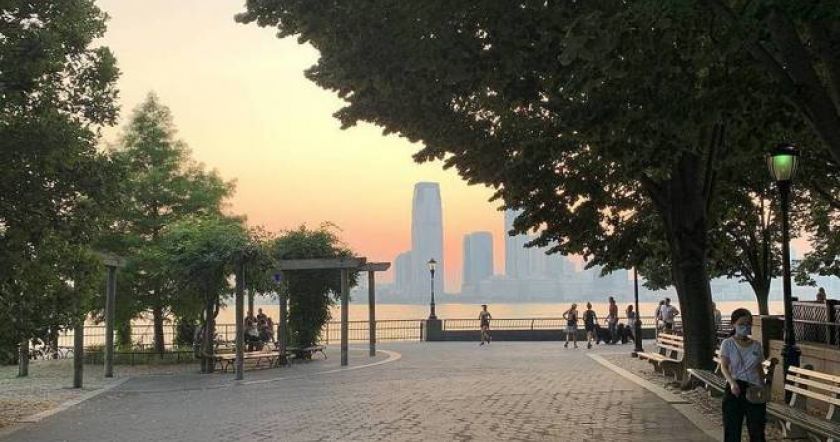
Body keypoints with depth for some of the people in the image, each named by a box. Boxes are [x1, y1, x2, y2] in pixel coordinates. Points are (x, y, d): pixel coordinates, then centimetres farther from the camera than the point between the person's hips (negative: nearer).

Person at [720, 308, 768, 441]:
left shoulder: (757, 345, 8)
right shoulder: (728, 344, -3)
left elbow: (760, 369, 15)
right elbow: (724, 367, -13)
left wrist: (764, 389, 10)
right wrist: (732, 382, -30)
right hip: (735, 389, -3)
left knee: (757, 430, 4)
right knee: (732, 430, 0)